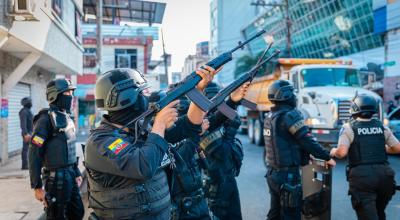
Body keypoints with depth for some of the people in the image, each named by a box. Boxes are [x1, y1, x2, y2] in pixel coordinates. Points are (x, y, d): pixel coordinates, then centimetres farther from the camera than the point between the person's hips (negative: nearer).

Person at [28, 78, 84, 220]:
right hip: (56, 177, -8)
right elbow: (34, 154, -18)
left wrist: (76, 173, 20)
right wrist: (37, 186, -18)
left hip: (70, 175, 8)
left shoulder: (66, 117, 11)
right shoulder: (47, 119, -15)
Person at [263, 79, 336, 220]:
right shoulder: (290, 115, -17)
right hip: (288, 174, -9)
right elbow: (307, 140, -18)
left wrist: (305, 155, 23)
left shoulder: (270, 117, 11)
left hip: (273, 172, 9)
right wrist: (327, 157, -5)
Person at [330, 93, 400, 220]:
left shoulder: (349, 127, -4)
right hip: (383, 174, 5)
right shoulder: (382, 126, 10)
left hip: (361, 176, -5)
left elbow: (342, 152, -16)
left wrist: (333, 152, 5)